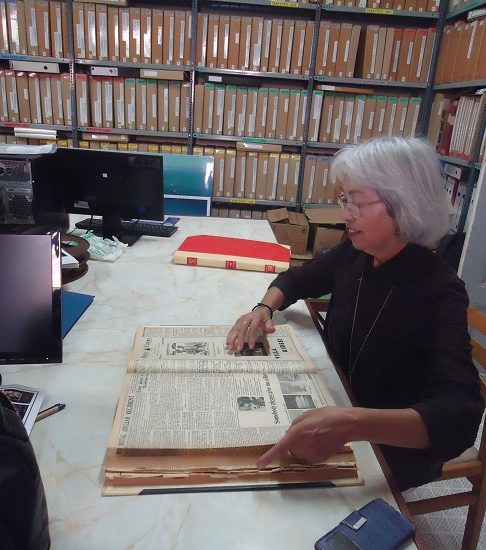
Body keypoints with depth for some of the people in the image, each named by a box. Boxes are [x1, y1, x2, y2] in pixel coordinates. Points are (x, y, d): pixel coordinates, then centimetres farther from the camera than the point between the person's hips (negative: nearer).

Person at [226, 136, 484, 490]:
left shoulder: (438, 291, -27)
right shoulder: (355, 254, -9)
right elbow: (296, 279, 9)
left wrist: (353, 424, -53)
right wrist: (265, 308, -13)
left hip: (393, 452, -5)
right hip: (338, 407, 5)